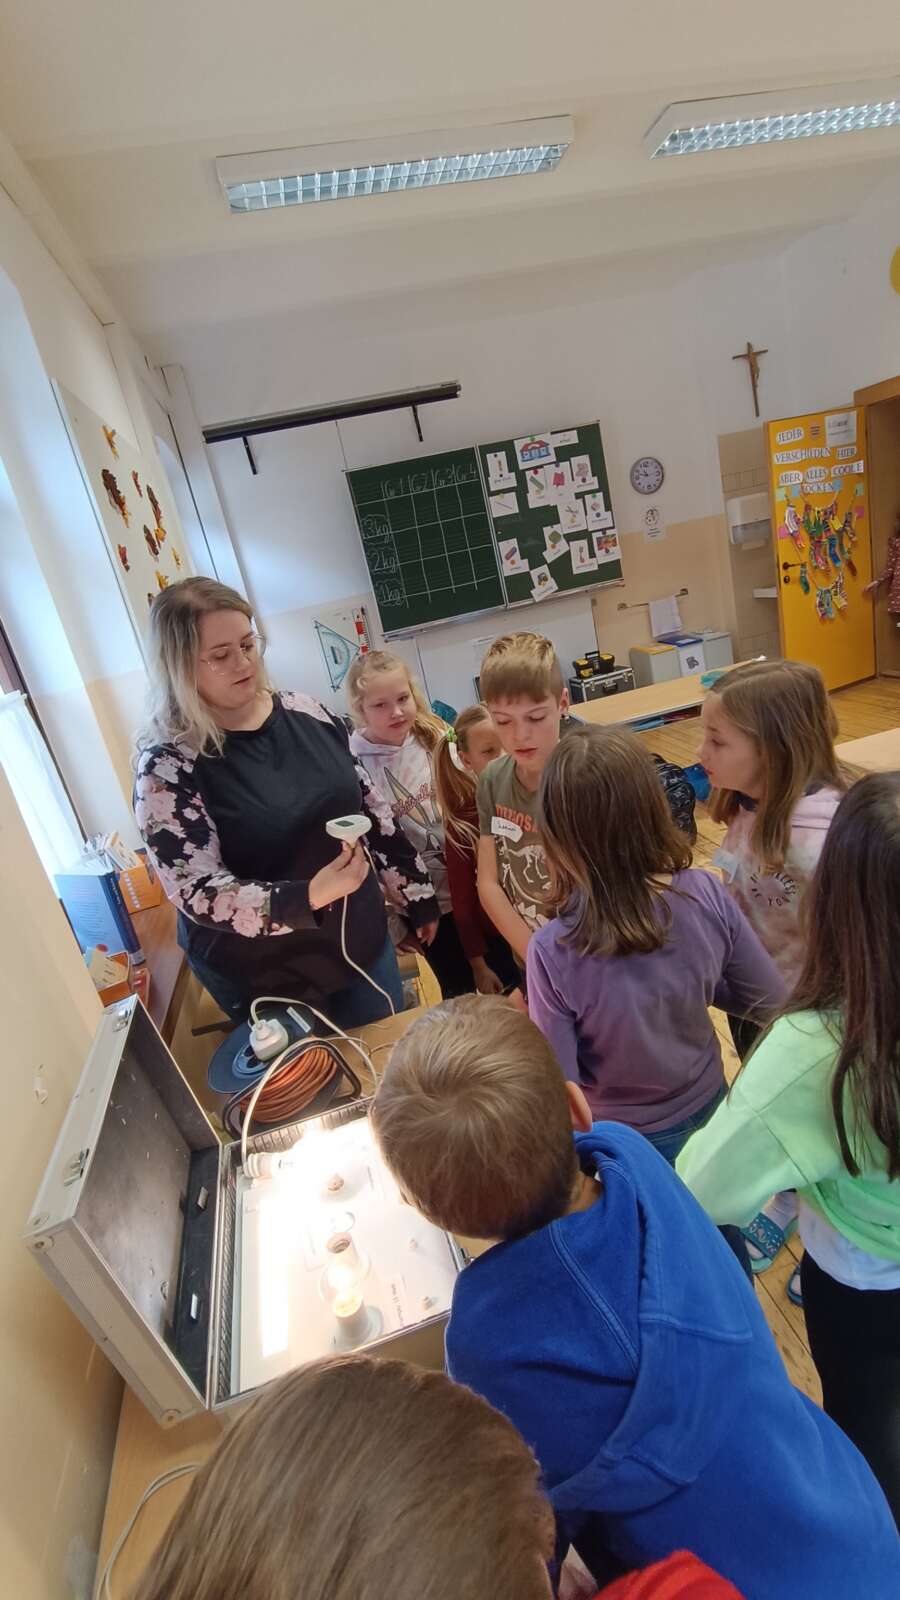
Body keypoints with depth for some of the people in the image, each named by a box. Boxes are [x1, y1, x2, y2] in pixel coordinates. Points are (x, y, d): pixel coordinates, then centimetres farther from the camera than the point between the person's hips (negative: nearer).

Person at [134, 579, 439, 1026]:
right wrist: (309, 896, -37)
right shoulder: (167, 765, -18)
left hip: (359, 939, 5)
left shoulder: (305, 713, -4)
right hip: (263, 978, -4)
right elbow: (199, 895, -22)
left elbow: (368, 806, 5)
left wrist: (417, 893, 9)